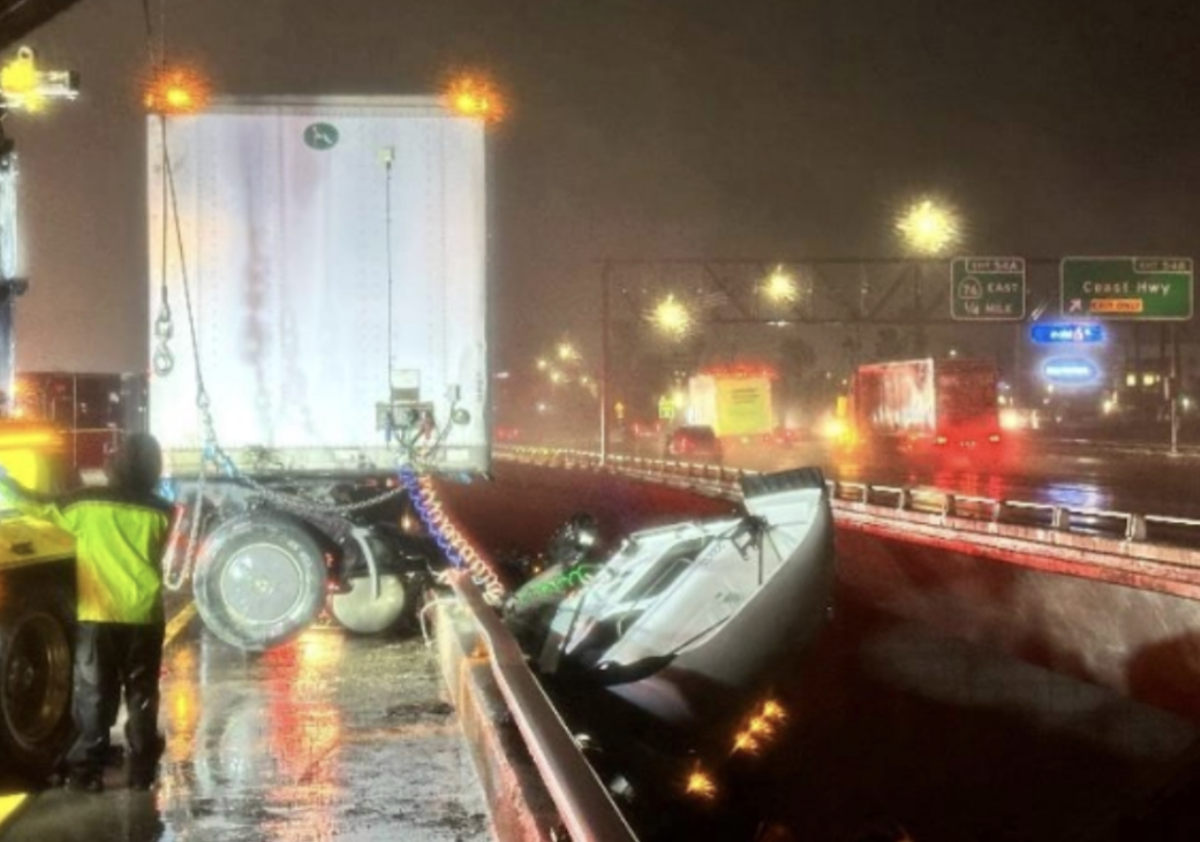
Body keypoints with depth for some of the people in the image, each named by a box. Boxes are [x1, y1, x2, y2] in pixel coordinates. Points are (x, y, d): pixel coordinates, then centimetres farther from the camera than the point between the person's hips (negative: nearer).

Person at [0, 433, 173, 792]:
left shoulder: (86, 503, -6)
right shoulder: (160, 511, -1)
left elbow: (36, 507, 6)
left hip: (98, 616, -1)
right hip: (145, 616, 2)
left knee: (93, 695, 6)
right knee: (142, 695, 10)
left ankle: (87, 771, 3)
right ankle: (142, 771, 12)